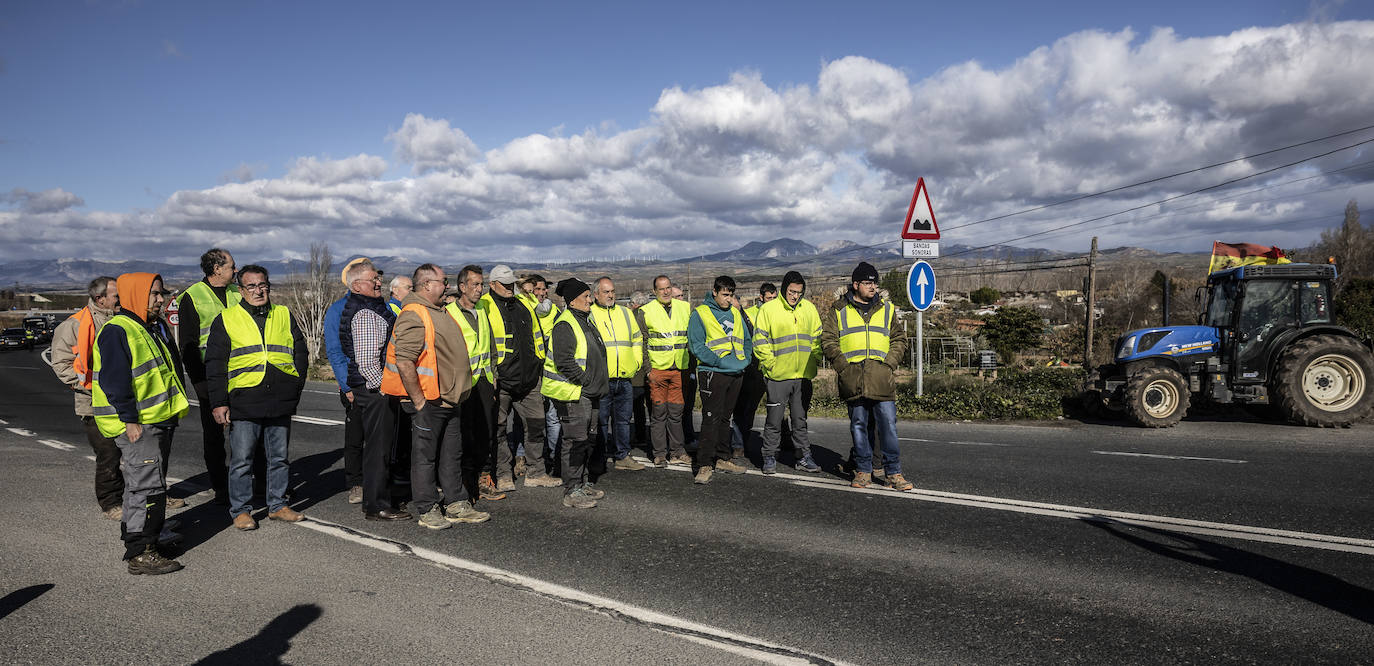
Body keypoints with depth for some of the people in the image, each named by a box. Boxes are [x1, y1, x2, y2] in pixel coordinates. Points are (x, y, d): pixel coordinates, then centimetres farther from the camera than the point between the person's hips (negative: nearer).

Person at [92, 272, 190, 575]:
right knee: (147, 485, -11)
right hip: (137, 425, -10)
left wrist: (176, 405, 22)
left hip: (159, 421, 10)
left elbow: (170, 369, 25)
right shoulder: (117, 331, -14)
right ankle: (140, 554, -8)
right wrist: (129, 420, -21)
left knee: (150, 483, 17)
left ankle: (147, 535, 28)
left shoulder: (151, 329, 18)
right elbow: (113, 380, -19)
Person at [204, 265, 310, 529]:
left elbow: (301, 354, 16)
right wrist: (218, 403, -4)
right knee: (241, 460, 2)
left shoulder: (284, 316, 12)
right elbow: (214, 365, 2)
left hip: (280, 402, 3)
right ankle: (241, 510, 15)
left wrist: (295, 387, 5)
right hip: (243, 405, -2)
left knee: (279, 457, 11)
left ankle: (277, 505, 23)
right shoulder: (226, 320, 4)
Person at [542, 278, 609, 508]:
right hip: (572, 394, -10)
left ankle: (582, 483, 29)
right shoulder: (564, 326, -17)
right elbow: (564, 362, -25)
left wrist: (598, 384, 15)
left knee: (587, 439, 17)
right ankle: (571, 492, 1)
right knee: (575, 441, -6)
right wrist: (585, 380, -18)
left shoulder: (587, 320, 14)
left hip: (590, 393, 10)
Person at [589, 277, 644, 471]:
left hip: (625, 378, 5)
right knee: (601, 421, 2)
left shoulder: (625, 313, 14)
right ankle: (598, 458, 11)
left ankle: (623, 456, 18)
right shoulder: (589, 314, -1)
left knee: (623, 419, 10)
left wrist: (637, 362, 13)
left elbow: (637, 338, 24)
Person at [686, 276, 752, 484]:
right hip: (713, 374, -6)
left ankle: (722, 459, 25)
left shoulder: (735, 313, 15)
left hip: (736, 373, 6)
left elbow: (746, 339, 20)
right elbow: (696, 346, -11)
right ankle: (704, 465, -8)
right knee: (711, 419, -10)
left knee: (725, 418, 15)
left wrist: (745, 358, 2)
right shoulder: (700, 314, -4)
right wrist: (719, 361, -19)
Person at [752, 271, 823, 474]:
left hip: (803, 375, 4)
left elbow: (817, 337, 14)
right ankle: (770, 457, 13)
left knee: (800, 419, 12)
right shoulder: (768, 309, -6)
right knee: (774, 419, 2)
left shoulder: (809, 308, 7)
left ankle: (804, 457, 20)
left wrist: (815, 360, 4)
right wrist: (770, 364, -11)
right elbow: (760, 341, -5)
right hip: (777, 376, -3)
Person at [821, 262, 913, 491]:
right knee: (859, 425, 6)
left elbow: (899, 339, 15)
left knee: (888, 424, -4)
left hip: (882, 378, 1)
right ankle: (863, 470, 16)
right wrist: (842, 365, -6)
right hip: (853, 379, 0)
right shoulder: (839, 311, 9)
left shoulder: (887, 309, 14)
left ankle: (894, 472, 3)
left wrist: (889, 363, 0)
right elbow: (828, 340, 5)